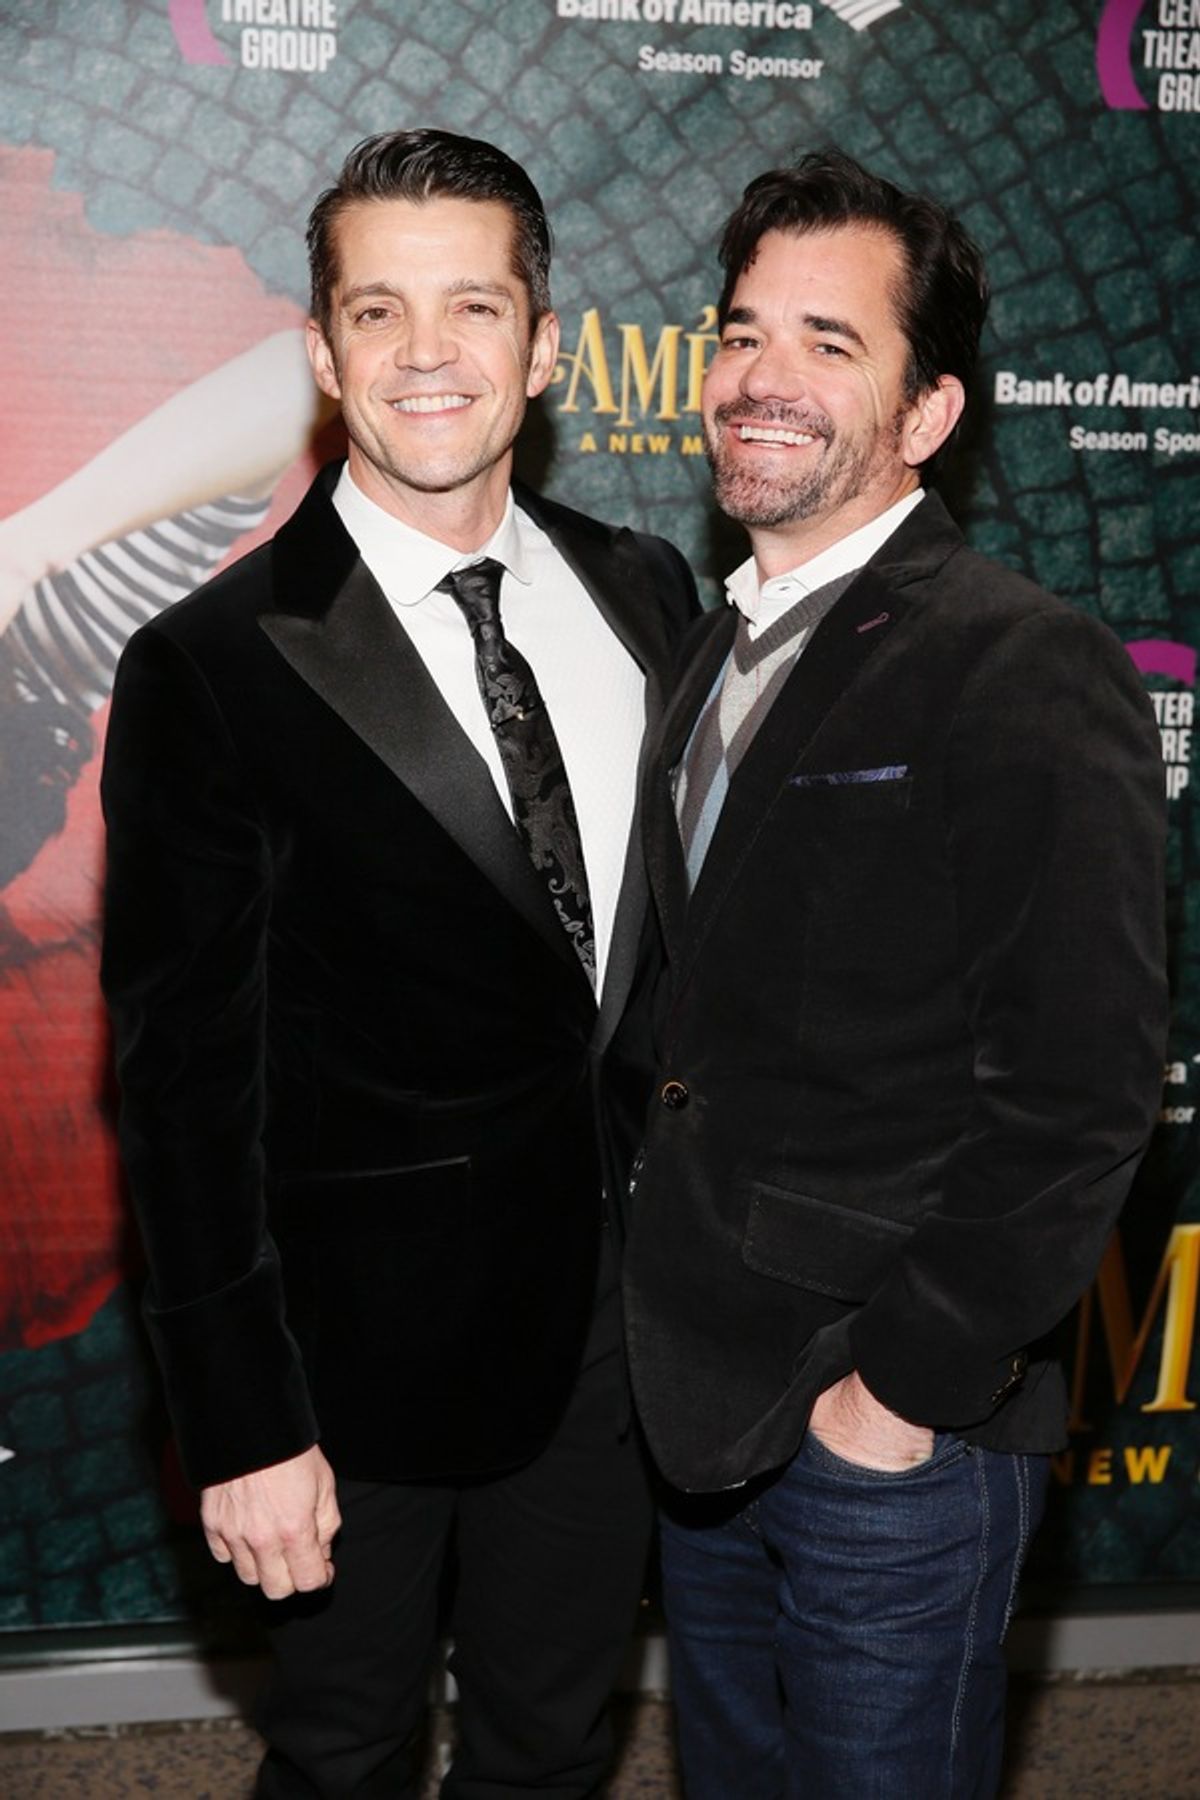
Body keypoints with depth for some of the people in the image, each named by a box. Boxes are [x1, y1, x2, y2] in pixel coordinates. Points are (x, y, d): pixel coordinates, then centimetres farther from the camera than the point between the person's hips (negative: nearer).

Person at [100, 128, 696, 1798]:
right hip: (363, 1335, -4)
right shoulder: (216, 667, -15)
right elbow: (185, 1076, -14)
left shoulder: (642, 593, 0)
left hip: (609, 1296, 4)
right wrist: (242, 1424, -13)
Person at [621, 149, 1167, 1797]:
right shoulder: (725, 652, 8)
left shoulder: (1026, 672, -18)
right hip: (704, 1404, 8)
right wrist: (673, 1335, 8)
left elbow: (1082, 1089, -22)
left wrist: (902, 1386, -17)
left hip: (893, 1430, -7)